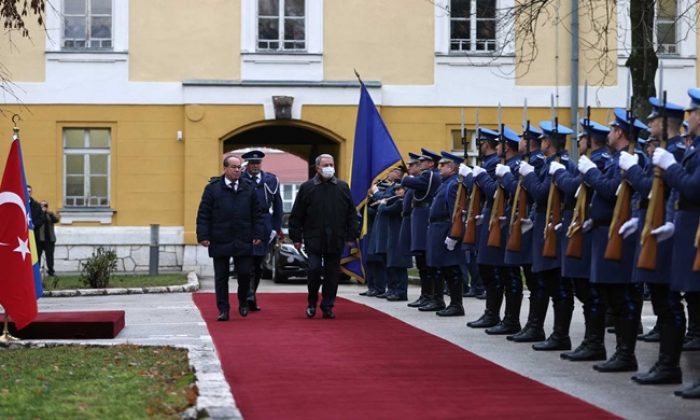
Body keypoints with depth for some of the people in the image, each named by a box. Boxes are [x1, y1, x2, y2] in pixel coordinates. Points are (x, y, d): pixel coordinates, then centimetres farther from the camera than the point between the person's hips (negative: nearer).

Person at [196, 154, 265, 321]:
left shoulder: (249, 188, 8)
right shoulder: (212, 188, 1)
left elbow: (257, 214, 10)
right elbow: (203, 214, -1)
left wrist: (258, 235, 2)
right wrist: (203, 236, -8)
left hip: (243, 242, 2)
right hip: (220, 242, -1)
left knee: (245, 274, 2)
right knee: (221, 277, 3)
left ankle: (243, 303, 25)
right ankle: (223, 310, 9)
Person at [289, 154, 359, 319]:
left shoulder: (343, 187, 8)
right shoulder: (307, 188, 2)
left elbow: (351, 214, 10)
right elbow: (296, 216, 4)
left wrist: (352, 236, 5)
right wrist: (296, 237, 0)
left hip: (335, 240, 2)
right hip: (314, 239, -2)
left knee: (332, 273, 4)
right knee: (314, 269, -9)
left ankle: (327, 307, 13)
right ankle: (312, 302, 12)